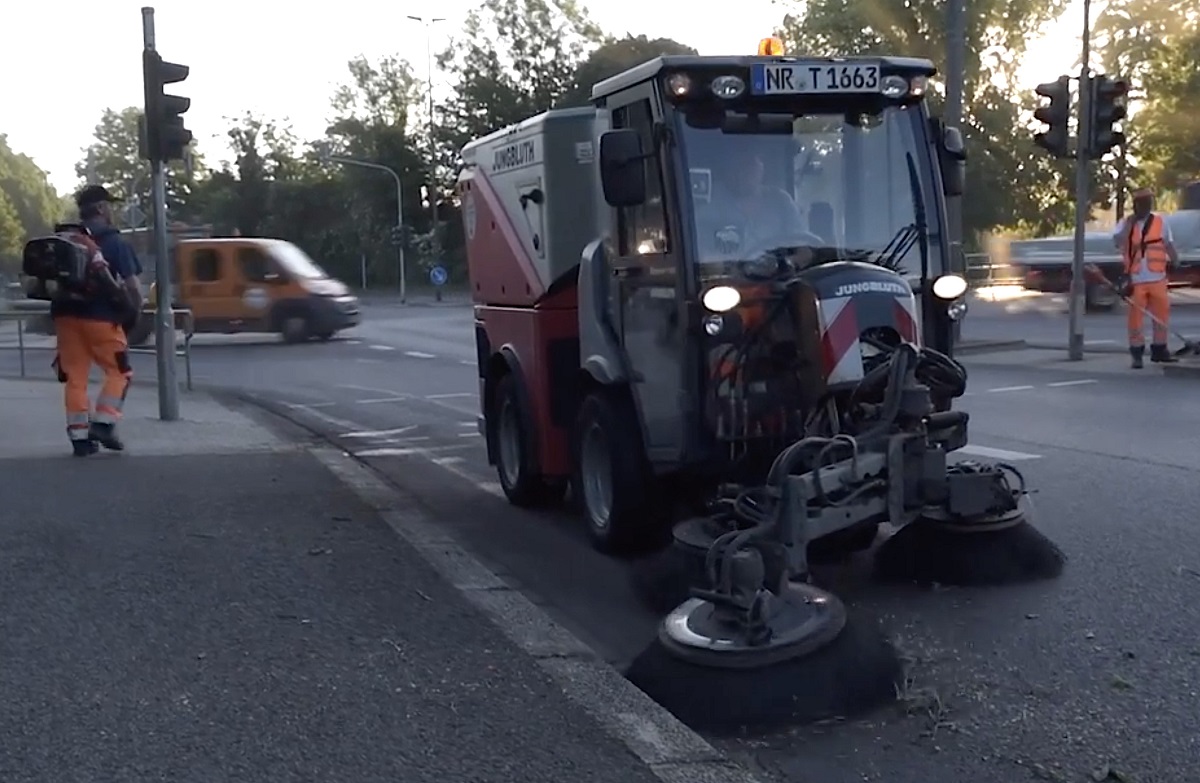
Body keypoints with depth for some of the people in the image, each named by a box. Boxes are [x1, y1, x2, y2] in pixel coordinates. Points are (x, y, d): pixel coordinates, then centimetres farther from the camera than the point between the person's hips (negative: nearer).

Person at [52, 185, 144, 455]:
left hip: (67, 314, 5)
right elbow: (132, 285, -10)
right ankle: (103, 423, -4)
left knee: (75, 377, 8)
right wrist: (135, 311, 4)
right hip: (101, 316, -5)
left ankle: (79, 435, 9)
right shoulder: (114, 242, -5)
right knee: (119, 372, 8)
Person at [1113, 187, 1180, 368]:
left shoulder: (1160, 222, 7)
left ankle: (1159, 350, 22)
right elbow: (1118, 242, -15)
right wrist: (1130, 224, -16)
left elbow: (1169, 244, 11)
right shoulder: (1125, 223, 0)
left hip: (1158, 278, 3)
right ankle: (1137, 354, 6)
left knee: (1161, 314, 8)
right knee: (1136, 316, -1)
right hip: (1135, 279, -2)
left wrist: (1175, 261, 0)